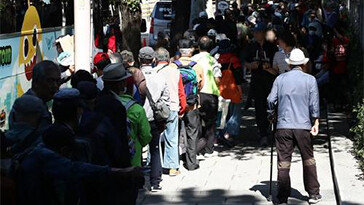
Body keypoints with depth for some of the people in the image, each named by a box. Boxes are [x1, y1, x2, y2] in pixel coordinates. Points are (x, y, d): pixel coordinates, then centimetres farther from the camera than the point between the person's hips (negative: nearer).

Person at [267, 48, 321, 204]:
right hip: (303, 126, -1)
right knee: (308, 160, 11)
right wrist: (316, 123, 5)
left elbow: (271, 100, 3)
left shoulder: (280, 79, 5)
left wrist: (271, 116, 19)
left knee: (283, 162, 3)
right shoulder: (310, 80, 2)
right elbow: (314, 104, -1)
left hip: (283, 126, 1)